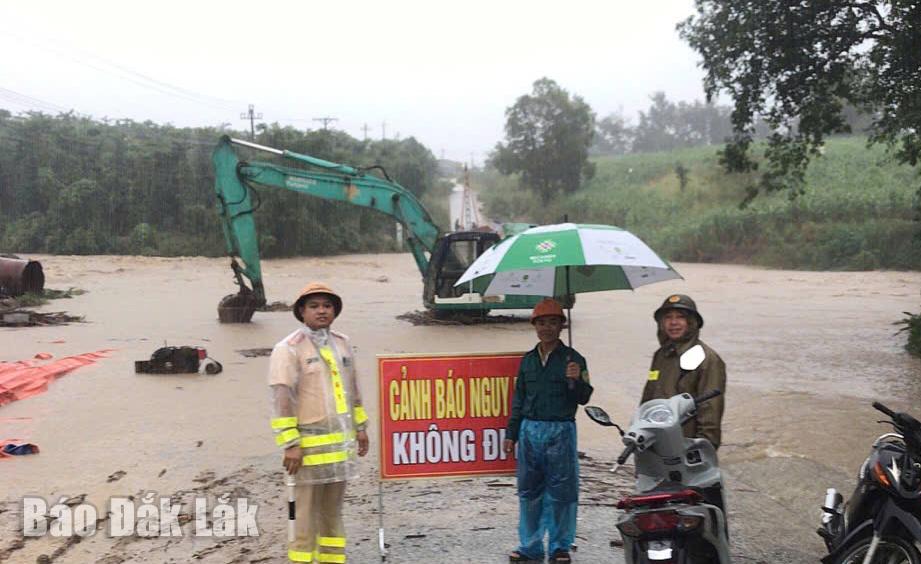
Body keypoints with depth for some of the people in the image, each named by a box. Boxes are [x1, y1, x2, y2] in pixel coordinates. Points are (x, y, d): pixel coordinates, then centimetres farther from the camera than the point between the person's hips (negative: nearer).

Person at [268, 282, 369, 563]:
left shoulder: (342, 343, 11)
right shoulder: (289, 349, -9)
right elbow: (282, 398, -14)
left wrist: (360, 427, 19)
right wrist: (290, 444, -18)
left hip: (342, 443, 6)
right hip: (310, 443, -6)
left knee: (333, 509, 16)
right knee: (307, 511, 0)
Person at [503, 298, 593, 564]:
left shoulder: (573, 359, 0)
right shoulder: (528, 360, 12)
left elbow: (583, 398, -4)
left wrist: (575, 380, -25)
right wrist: (511, 433, 15)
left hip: (560, 432, -4)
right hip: (530, 431, 4)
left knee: (561, 492, 1)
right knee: (529, 491, 8)